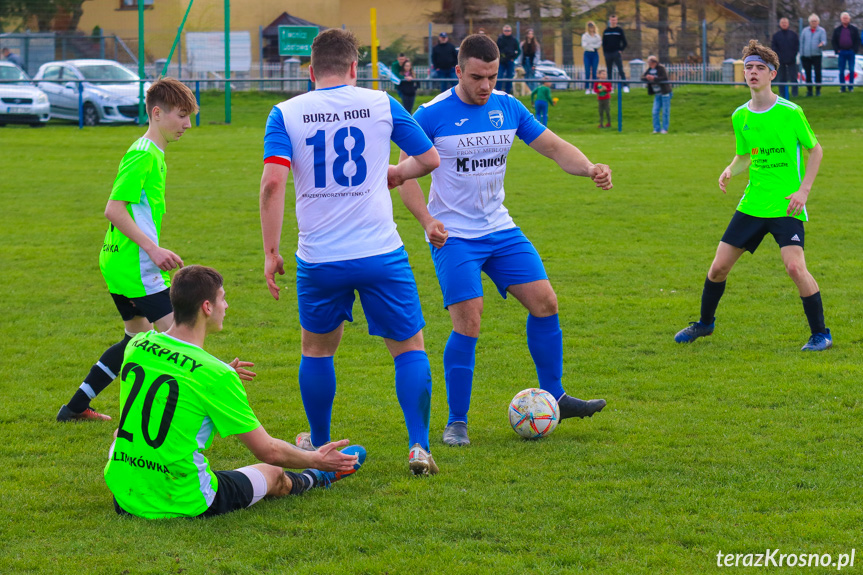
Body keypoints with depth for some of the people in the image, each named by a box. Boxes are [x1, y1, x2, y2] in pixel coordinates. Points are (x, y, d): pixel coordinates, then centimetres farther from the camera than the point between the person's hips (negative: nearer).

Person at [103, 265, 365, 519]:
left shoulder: (137, 345, -3)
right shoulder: (215, 374, -20)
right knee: (274, 474, 22)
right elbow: (268, 451, -11)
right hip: (184, 505, -4)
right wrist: (316, 459, 8)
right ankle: (317, 477, 57)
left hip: (125, 498, 4)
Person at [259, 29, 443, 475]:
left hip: (319, 259, 1)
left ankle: (319, 446, 32)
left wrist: (270, 252, -6)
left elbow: (273, 182, -11)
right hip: (382, 254, -1)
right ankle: (419, 447, 0)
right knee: (409, 347, 11)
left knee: (316, 350, 21)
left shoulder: (286, 114, 0)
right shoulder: (381, 104, 2)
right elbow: (429, 159, 11)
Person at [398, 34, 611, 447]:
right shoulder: (431, 115, -12)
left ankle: (553, 398, 16)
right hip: (453, 237, -5)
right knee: (468, 323, -15)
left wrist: (590, 169, -15)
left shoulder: (508, 108, 2)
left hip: (500, 230, 5)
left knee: (544, 302, 0)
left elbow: (556, 149, 5)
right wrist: (427, 219, -24)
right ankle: (457, 423, -2)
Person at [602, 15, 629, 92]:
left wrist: (620, 50, -7)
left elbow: (625, 43, 4)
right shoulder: (606, 31, 11)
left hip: (617, 53, -3)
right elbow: (604, 43, 14)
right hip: (608, 54, 3)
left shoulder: (620, 30, 4)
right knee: (609, 71, 5)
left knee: (621, 70, -11)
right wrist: (604, 52, 3)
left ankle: (625, 86, -14)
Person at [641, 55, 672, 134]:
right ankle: (657, 129, 10)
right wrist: (647, 78, -18)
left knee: (665, 112, -1)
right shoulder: (649, 69, 7)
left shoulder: (661, 68, -12)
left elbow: (665, 78, -22)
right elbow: (642, 77, 5)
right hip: (657, 94, 6)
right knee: (655, 112, 3)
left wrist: (654, 78, -28)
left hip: (665, 92, -6)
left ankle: (665, 129, 5)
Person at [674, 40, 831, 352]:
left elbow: (815, 149, 1)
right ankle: (705, 323, 30)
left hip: (786, 207, -5)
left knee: (795, 267, -21)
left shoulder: (790, 112, -9)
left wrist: (803, 190, -9)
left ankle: (820, 334, -5)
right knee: (719, 266, 5)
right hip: (752, 205, 5)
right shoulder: (740, 116, 6)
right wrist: (730, 170, -2)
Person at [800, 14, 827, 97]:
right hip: (806, 56, 2)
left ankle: (818, 90, -1)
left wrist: (822, 44, -31)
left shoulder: (822, 31, 6)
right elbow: (801, 43, 15)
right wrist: (801, 55, 9)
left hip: (816, 55, -2)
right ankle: (809, 90, 9)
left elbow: (824, 41, -6)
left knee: (817, 73, -8)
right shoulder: (805, 31, 13)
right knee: (808, 74, 3)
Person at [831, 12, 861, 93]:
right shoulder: (837, 30, 9)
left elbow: (858, 40, 5)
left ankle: (851, 87, 4)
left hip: (851, 52, -1)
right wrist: (837, 50, -2)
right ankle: (842, 87, 4)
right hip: (842, 52, 1)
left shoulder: (854, 29, 5)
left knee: (851, 70, 0)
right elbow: (833, 41, 10)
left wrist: (855, 50, -6)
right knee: (841, 70, 0)